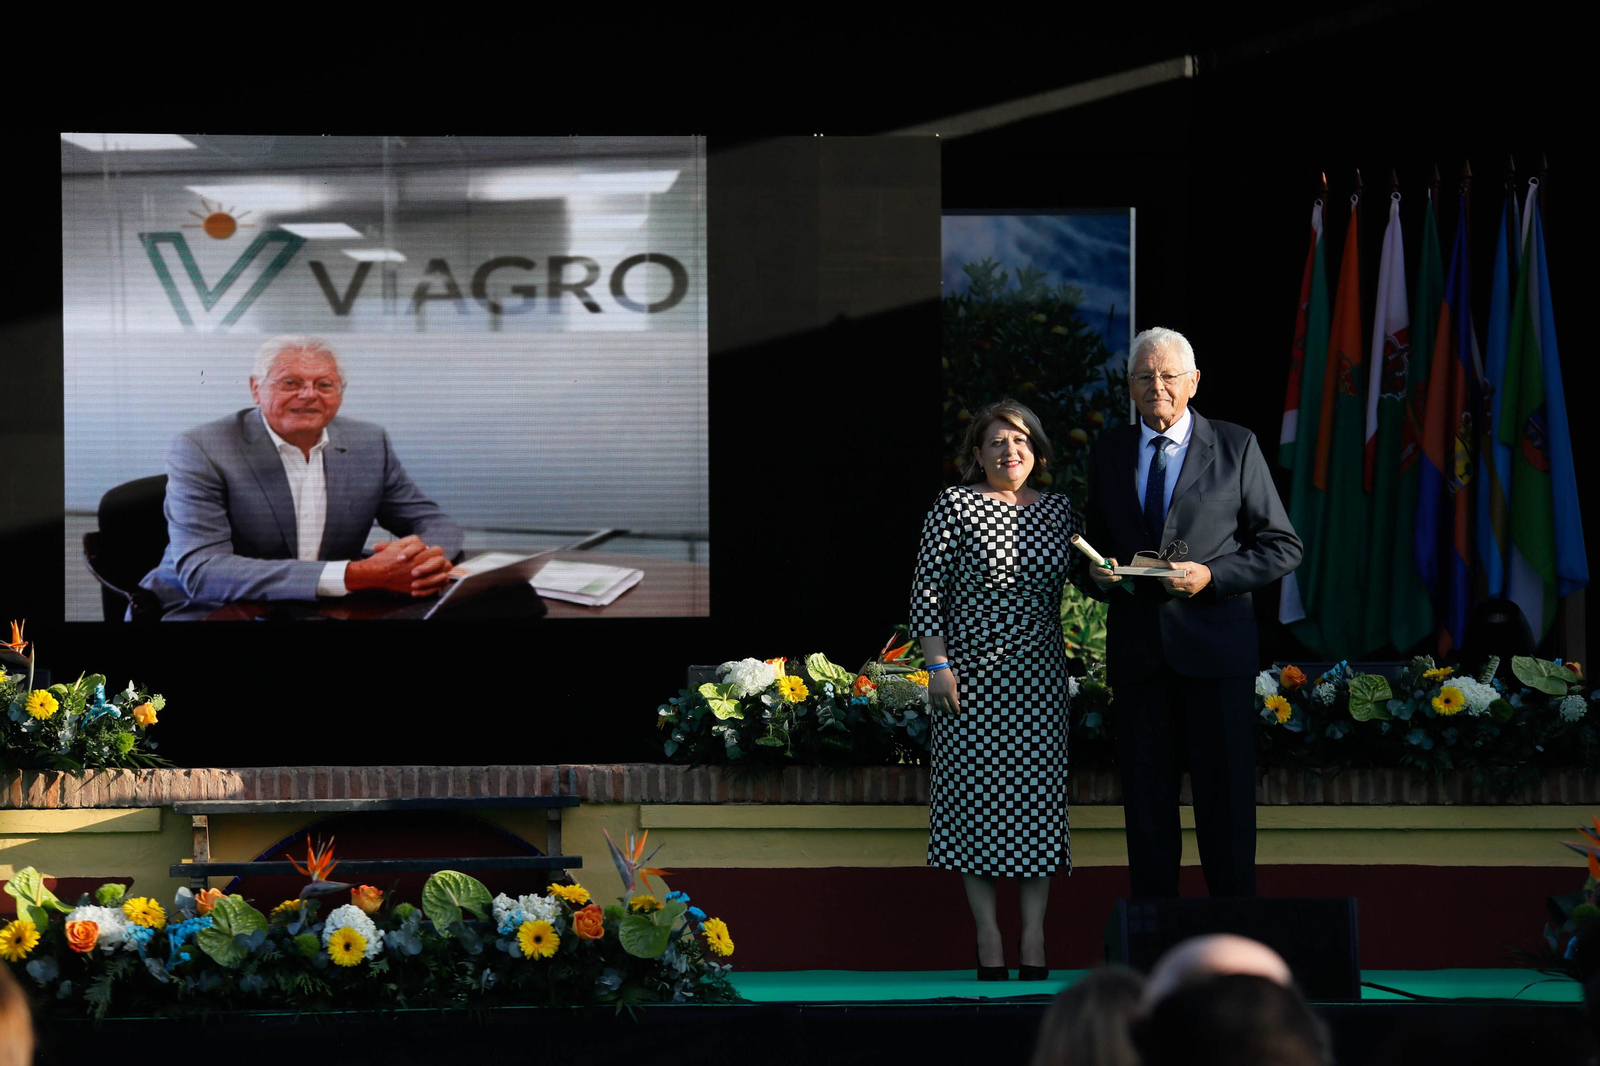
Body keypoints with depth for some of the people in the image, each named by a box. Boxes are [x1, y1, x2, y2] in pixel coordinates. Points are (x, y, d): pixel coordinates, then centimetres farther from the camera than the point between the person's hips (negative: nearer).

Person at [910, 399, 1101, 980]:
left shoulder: (1058, 512, 10)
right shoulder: (955, 505, 0)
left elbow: (1084, 574, 19)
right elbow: (928, 587, -3)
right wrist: (937, 663, -10)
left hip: (1038, 674, 3)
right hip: (972, 671, -3)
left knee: (1038, 789, -1)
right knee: (976, 790, -3)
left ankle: (1034, 937, 4)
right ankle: (987, 936, 3)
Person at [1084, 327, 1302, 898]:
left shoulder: (1236, 447, 2)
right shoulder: (1109, 453, 12)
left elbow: (1282, 546, 1)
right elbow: (1094, 543, 21)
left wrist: (1211, 575, -13)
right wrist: (1098, 573, -3)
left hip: (1213, 642, -3)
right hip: (1137, 651, 3)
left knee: (1226, 797, 0)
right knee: (1146, 797, 6)